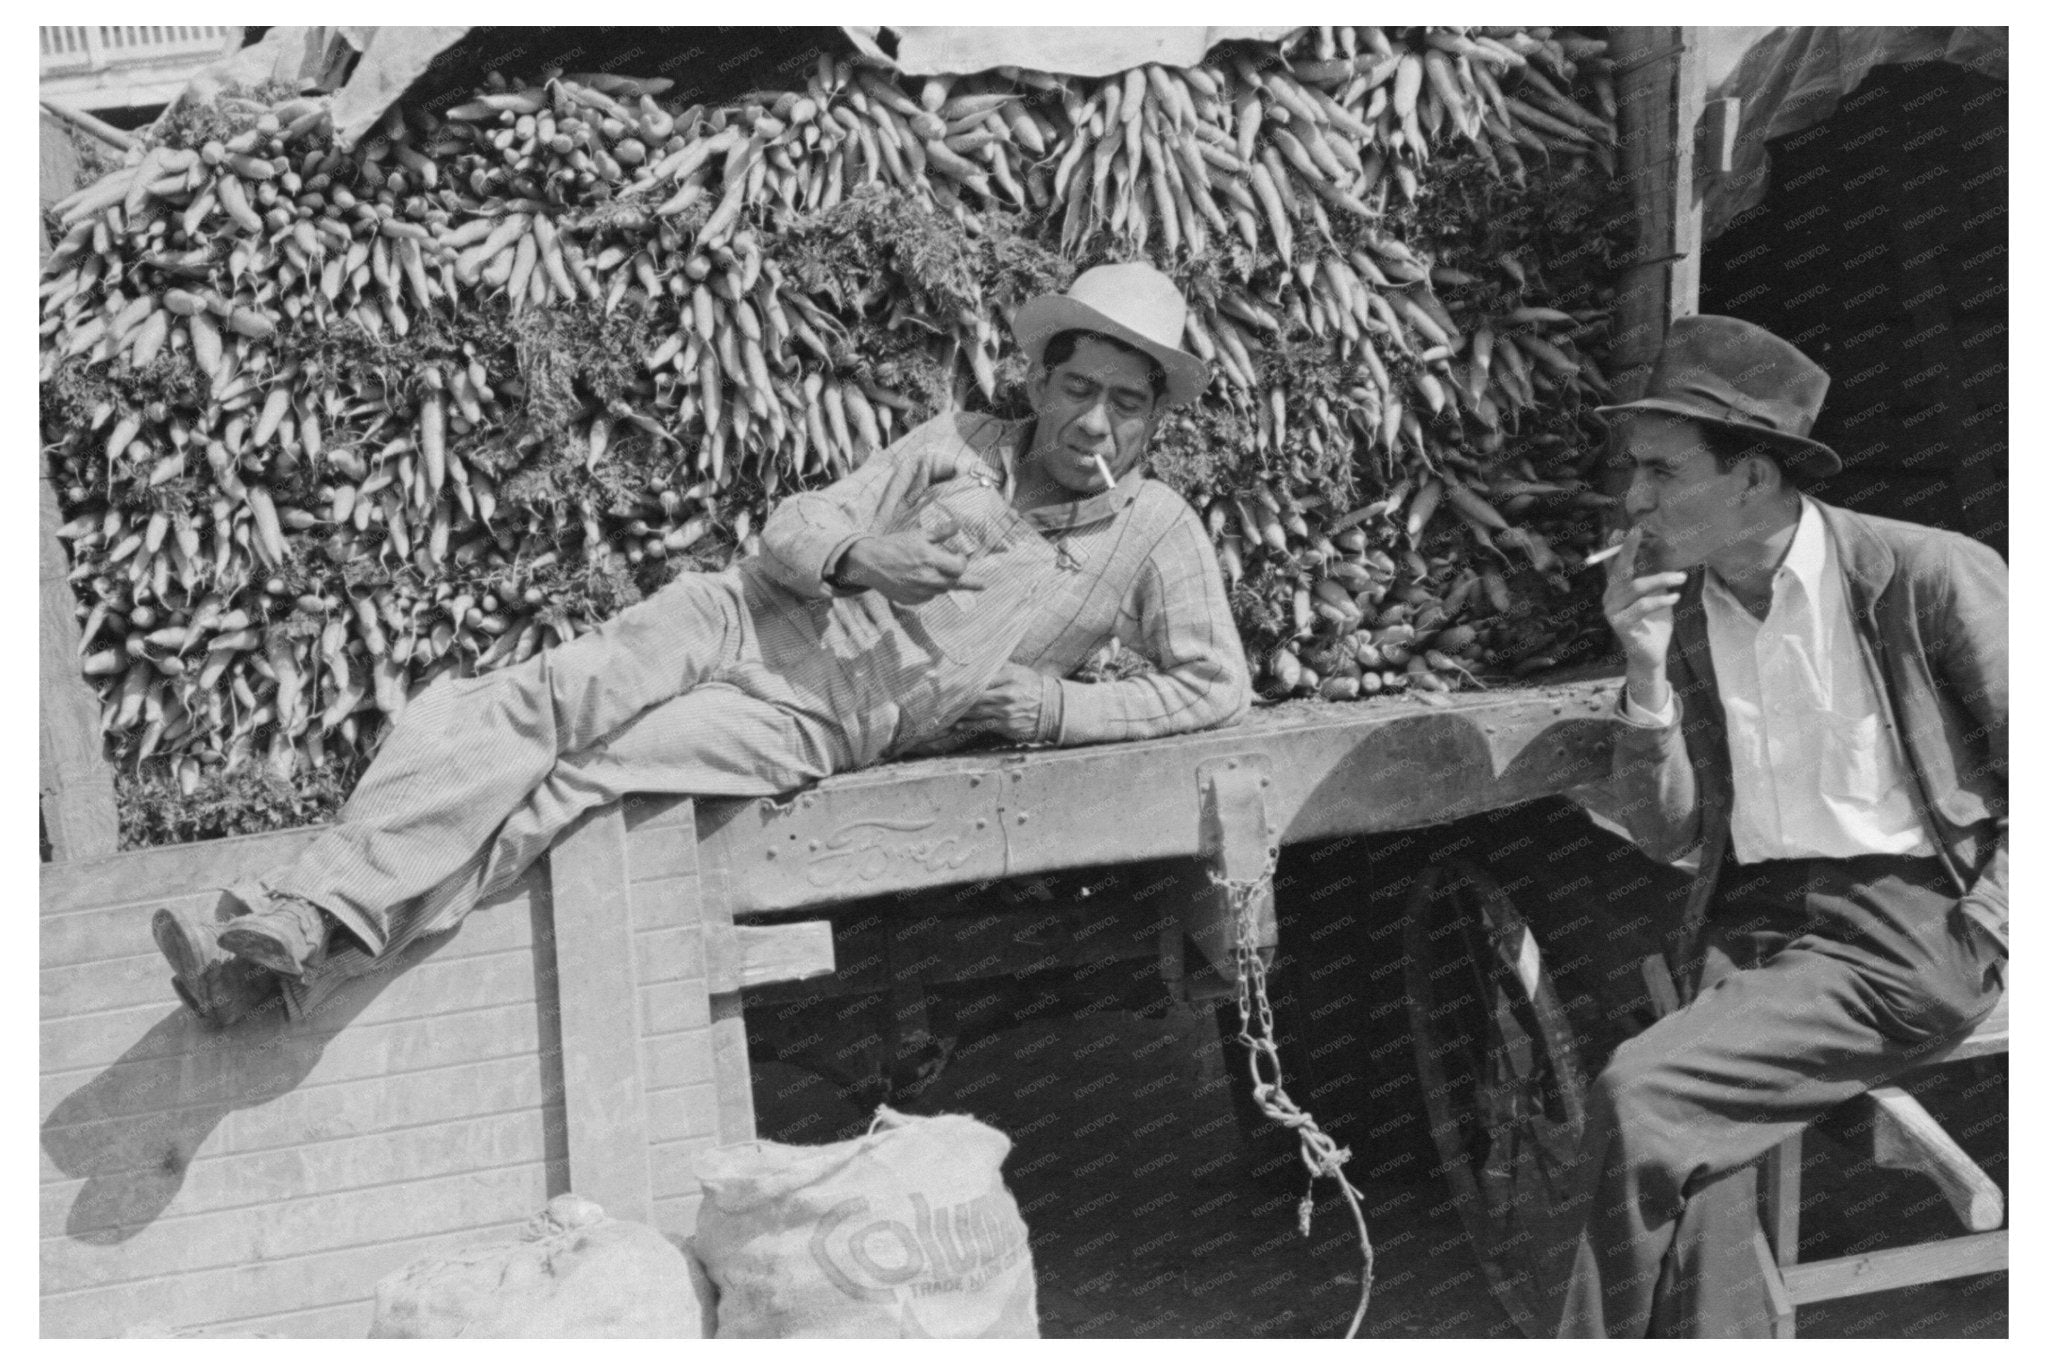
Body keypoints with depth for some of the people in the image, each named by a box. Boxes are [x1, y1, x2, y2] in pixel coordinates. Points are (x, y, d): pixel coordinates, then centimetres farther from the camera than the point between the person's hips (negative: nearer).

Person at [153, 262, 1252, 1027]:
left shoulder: (1156, 532, 3)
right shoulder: (961, 445, 10)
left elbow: (1217, 686, 0)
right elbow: (791, 526, 9)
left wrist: (1057, 708, -10)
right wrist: (859, 551, -15)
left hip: (819, 723, -3)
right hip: (743, 618, 3)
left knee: (582, 784, -23)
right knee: (515, 710, -20)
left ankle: (308, 959, -28)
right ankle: (288, 915, -24)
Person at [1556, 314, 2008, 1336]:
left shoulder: (1931, 576, -6)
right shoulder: (1674, 610, 9)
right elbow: (1667, 836, 7)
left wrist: (1995, 910, -11)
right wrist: (1648, 672, -6)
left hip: (1905, 919, -5)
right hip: (1749, 918, 5)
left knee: (1636, 1098, -23)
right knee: (1697, 1175, -19)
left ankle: (1601, 1337, -4)